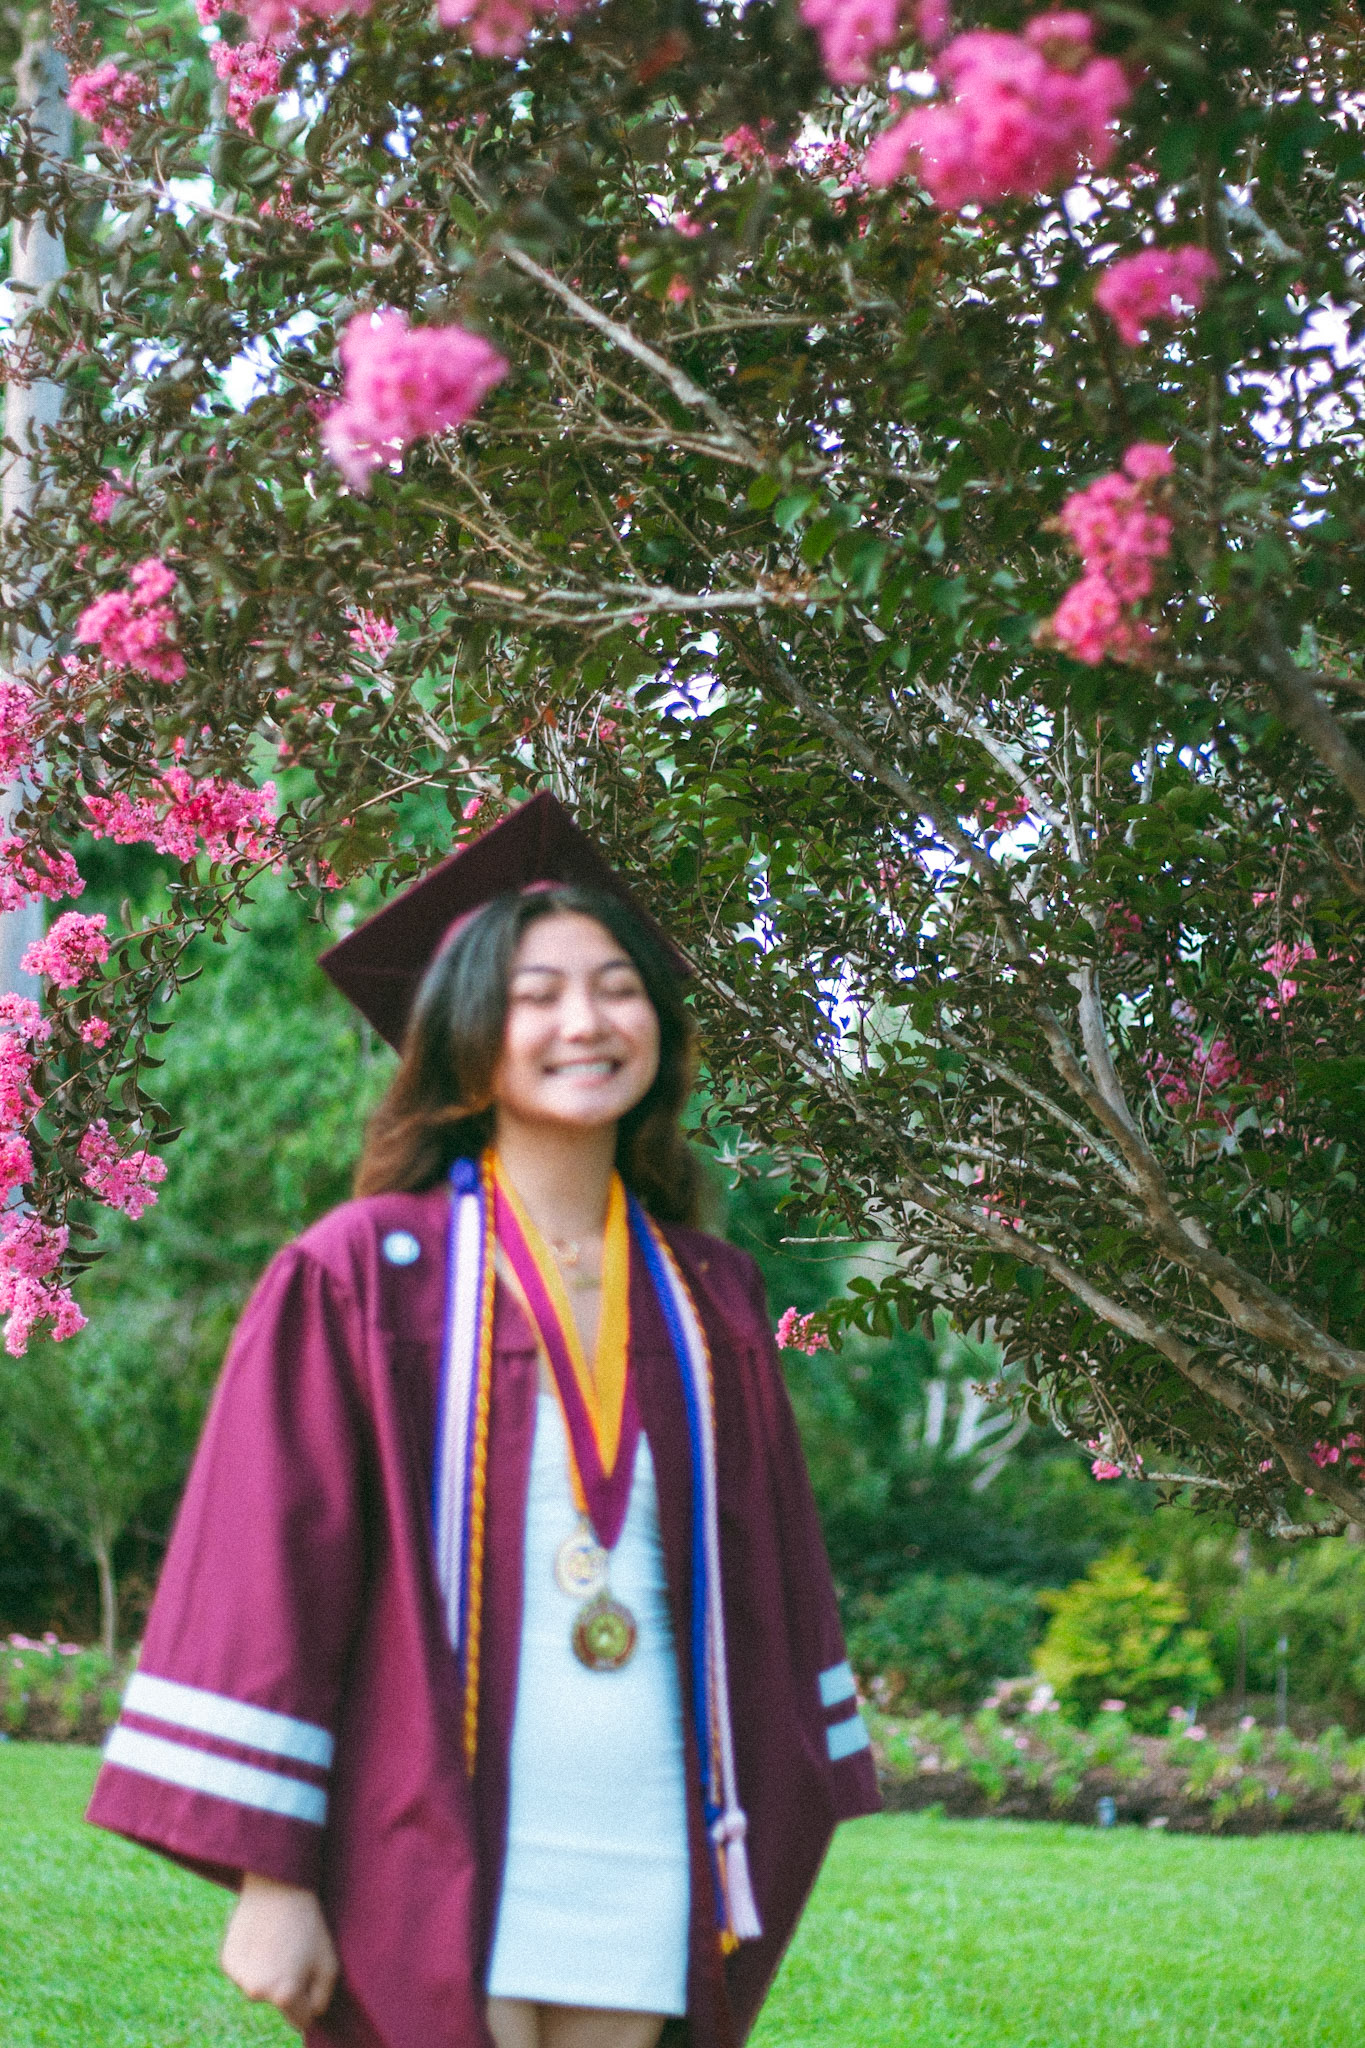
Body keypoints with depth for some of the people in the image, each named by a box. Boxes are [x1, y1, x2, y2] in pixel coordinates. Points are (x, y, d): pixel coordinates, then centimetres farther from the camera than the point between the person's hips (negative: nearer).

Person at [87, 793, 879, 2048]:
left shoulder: (710, 1303, 11)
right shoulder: (363, 1276, -2)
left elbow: (768, 1582, 15)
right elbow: (269, 1572, -5)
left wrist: (763, 1854, 13)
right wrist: (269, 1875, -10)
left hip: (645, 1877, 4)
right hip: (436, 1872, -4)